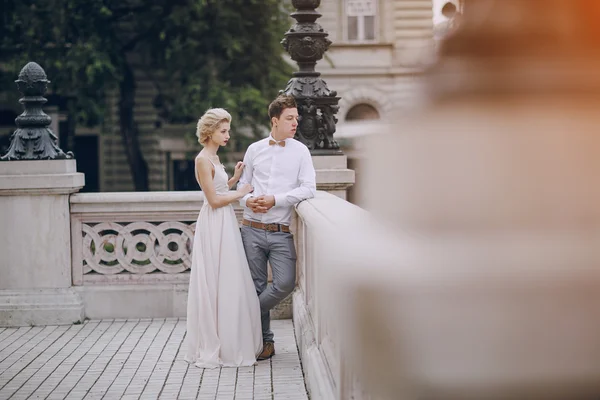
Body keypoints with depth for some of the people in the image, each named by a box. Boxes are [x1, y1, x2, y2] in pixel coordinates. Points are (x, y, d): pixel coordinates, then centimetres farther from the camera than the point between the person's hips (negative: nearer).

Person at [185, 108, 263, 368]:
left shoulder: (213, 158, 15)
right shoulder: (203, 159, -14)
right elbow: (214, 200, -17)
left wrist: (235, 178, 7)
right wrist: (240, 193, -7)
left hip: (225, 225, 10)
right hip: (215, 227, -10)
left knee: (228, 286, 11)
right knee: (218, 286, -4)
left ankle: (227, 346, 18)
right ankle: (215, 349, 3)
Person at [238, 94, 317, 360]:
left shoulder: (300, 151, 3)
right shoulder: (254, 149, 9)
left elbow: (308, 188, -6)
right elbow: (243, 183, 16)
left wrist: (276, 200, -14)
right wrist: (247, 200, -6)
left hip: (281, 232, -1)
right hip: (252, 228, 2)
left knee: (285, 283, -15)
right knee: (256, 286, 5)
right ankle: (265, 341, 18)